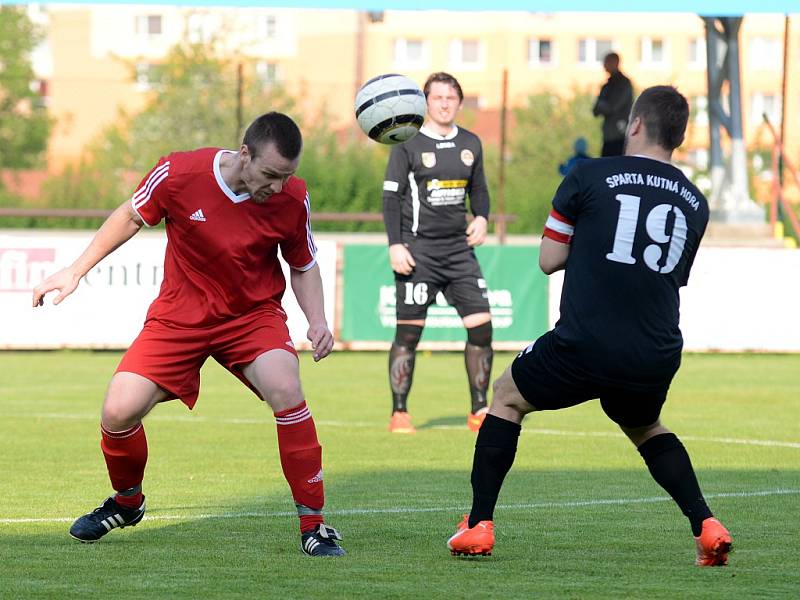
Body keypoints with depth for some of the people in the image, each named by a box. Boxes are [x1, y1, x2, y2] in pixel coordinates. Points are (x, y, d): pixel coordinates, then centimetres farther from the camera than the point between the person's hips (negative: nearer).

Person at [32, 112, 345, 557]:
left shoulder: (293, 198, -15)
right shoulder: (179, 173, -19)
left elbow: (303, 266, 3)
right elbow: (132, 217, 2)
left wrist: (318, 320, -14)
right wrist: (75, 272, 3)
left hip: (254, 315, 0)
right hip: (179, 316, 0)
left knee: (286, 390, -29)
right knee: (119, 412, -11)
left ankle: (313, 524, -16)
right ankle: (127, 502, 24)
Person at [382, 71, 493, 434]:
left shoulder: (470, 144, 11)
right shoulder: (408, 144, -3)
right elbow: (391, 197, -4)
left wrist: (481, 218, 1)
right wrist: (395, 245, -12)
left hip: (459, 248, 4)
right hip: (418, 248, -4)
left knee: (481, 325, -3)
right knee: (408, 332, -4)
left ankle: (479, 411, 7)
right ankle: (399, 414, 4)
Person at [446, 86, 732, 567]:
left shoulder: (589, 177, -2)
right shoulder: (695, 203, 11)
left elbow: (549, 260, 4)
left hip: (584, 347, -4)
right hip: (657, 359, 4)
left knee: (508, 397, 23)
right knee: (645, 428, 34)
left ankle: (479, 526, 16)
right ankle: (706, 526, 15)